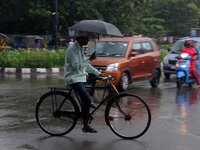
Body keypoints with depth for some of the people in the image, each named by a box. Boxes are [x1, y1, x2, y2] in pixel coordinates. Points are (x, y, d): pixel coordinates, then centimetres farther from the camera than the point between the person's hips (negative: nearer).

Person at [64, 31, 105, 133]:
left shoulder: (80, 48, 16)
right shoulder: (73, 49, -15)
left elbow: (85, 64, 24)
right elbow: (76, 66, -23)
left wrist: (98, 73, 21)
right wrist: (90, 59, -23)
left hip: (81, 78, 10)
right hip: (74, 79, -10)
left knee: (85, 101, 8)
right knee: (87, 99, -22)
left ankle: (85, 124, 15)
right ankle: (86, 126, -15)